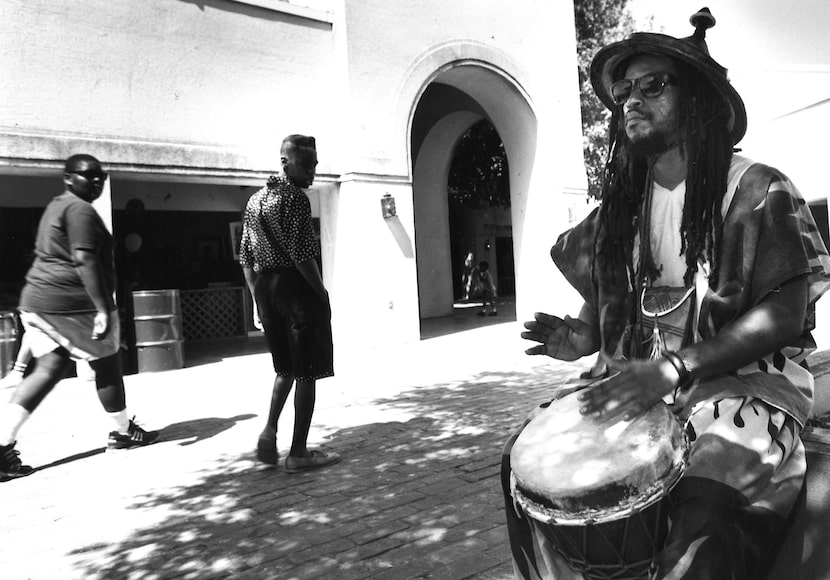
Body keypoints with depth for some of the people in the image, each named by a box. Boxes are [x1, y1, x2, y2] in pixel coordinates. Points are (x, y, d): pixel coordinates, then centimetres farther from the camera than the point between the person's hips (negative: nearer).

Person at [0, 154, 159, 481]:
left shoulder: (55, 207, 22)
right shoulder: (81, 210, -11)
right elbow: (84, 261, -22)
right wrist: (103, 309, -25)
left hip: (38, 300, 10)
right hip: (72, 304, -9)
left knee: (48, 371, 7)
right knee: (107, 366, 7)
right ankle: (123, 432, 22)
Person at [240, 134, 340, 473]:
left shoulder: (255, 200, 16)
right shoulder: (295, 197, -10)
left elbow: (245, 257, 15)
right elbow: (301, 254, -18)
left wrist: (258, 300, 18)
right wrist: (322, 293, -9)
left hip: (264, 288, 8)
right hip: (296, 286, -8)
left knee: (286, 367, 22)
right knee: (306, 372, 1)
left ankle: (270, 429, 8)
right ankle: (298, 453, 7)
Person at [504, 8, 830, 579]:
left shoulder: (756, 189, -7)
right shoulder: (625, 201, 9)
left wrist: (674, 368, -25)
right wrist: (582, 337, -5)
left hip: (743, 379, -5)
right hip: (639, 381, 5)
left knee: (707, 511, -32)